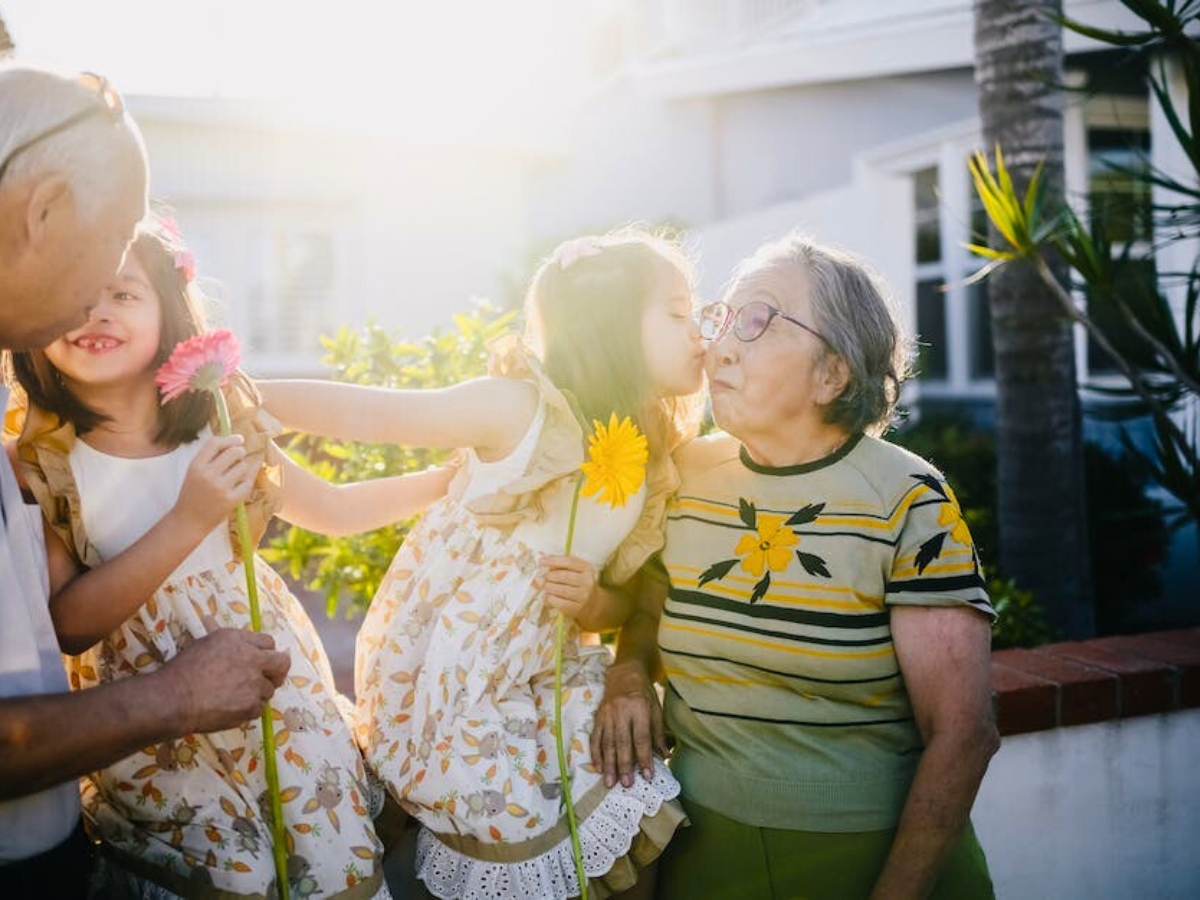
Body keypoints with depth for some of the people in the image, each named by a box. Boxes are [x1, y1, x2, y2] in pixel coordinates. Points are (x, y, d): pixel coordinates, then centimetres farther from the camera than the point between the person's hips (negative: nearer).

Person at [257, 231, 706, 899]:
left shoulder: (652, 473, 0)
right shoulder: (522, 409, -18)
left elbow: (627, 604, 9)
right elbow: (360, 413, -15)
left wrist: (593, 603, -14)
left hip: (534, 679, 6)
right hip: (439, 687, -6)